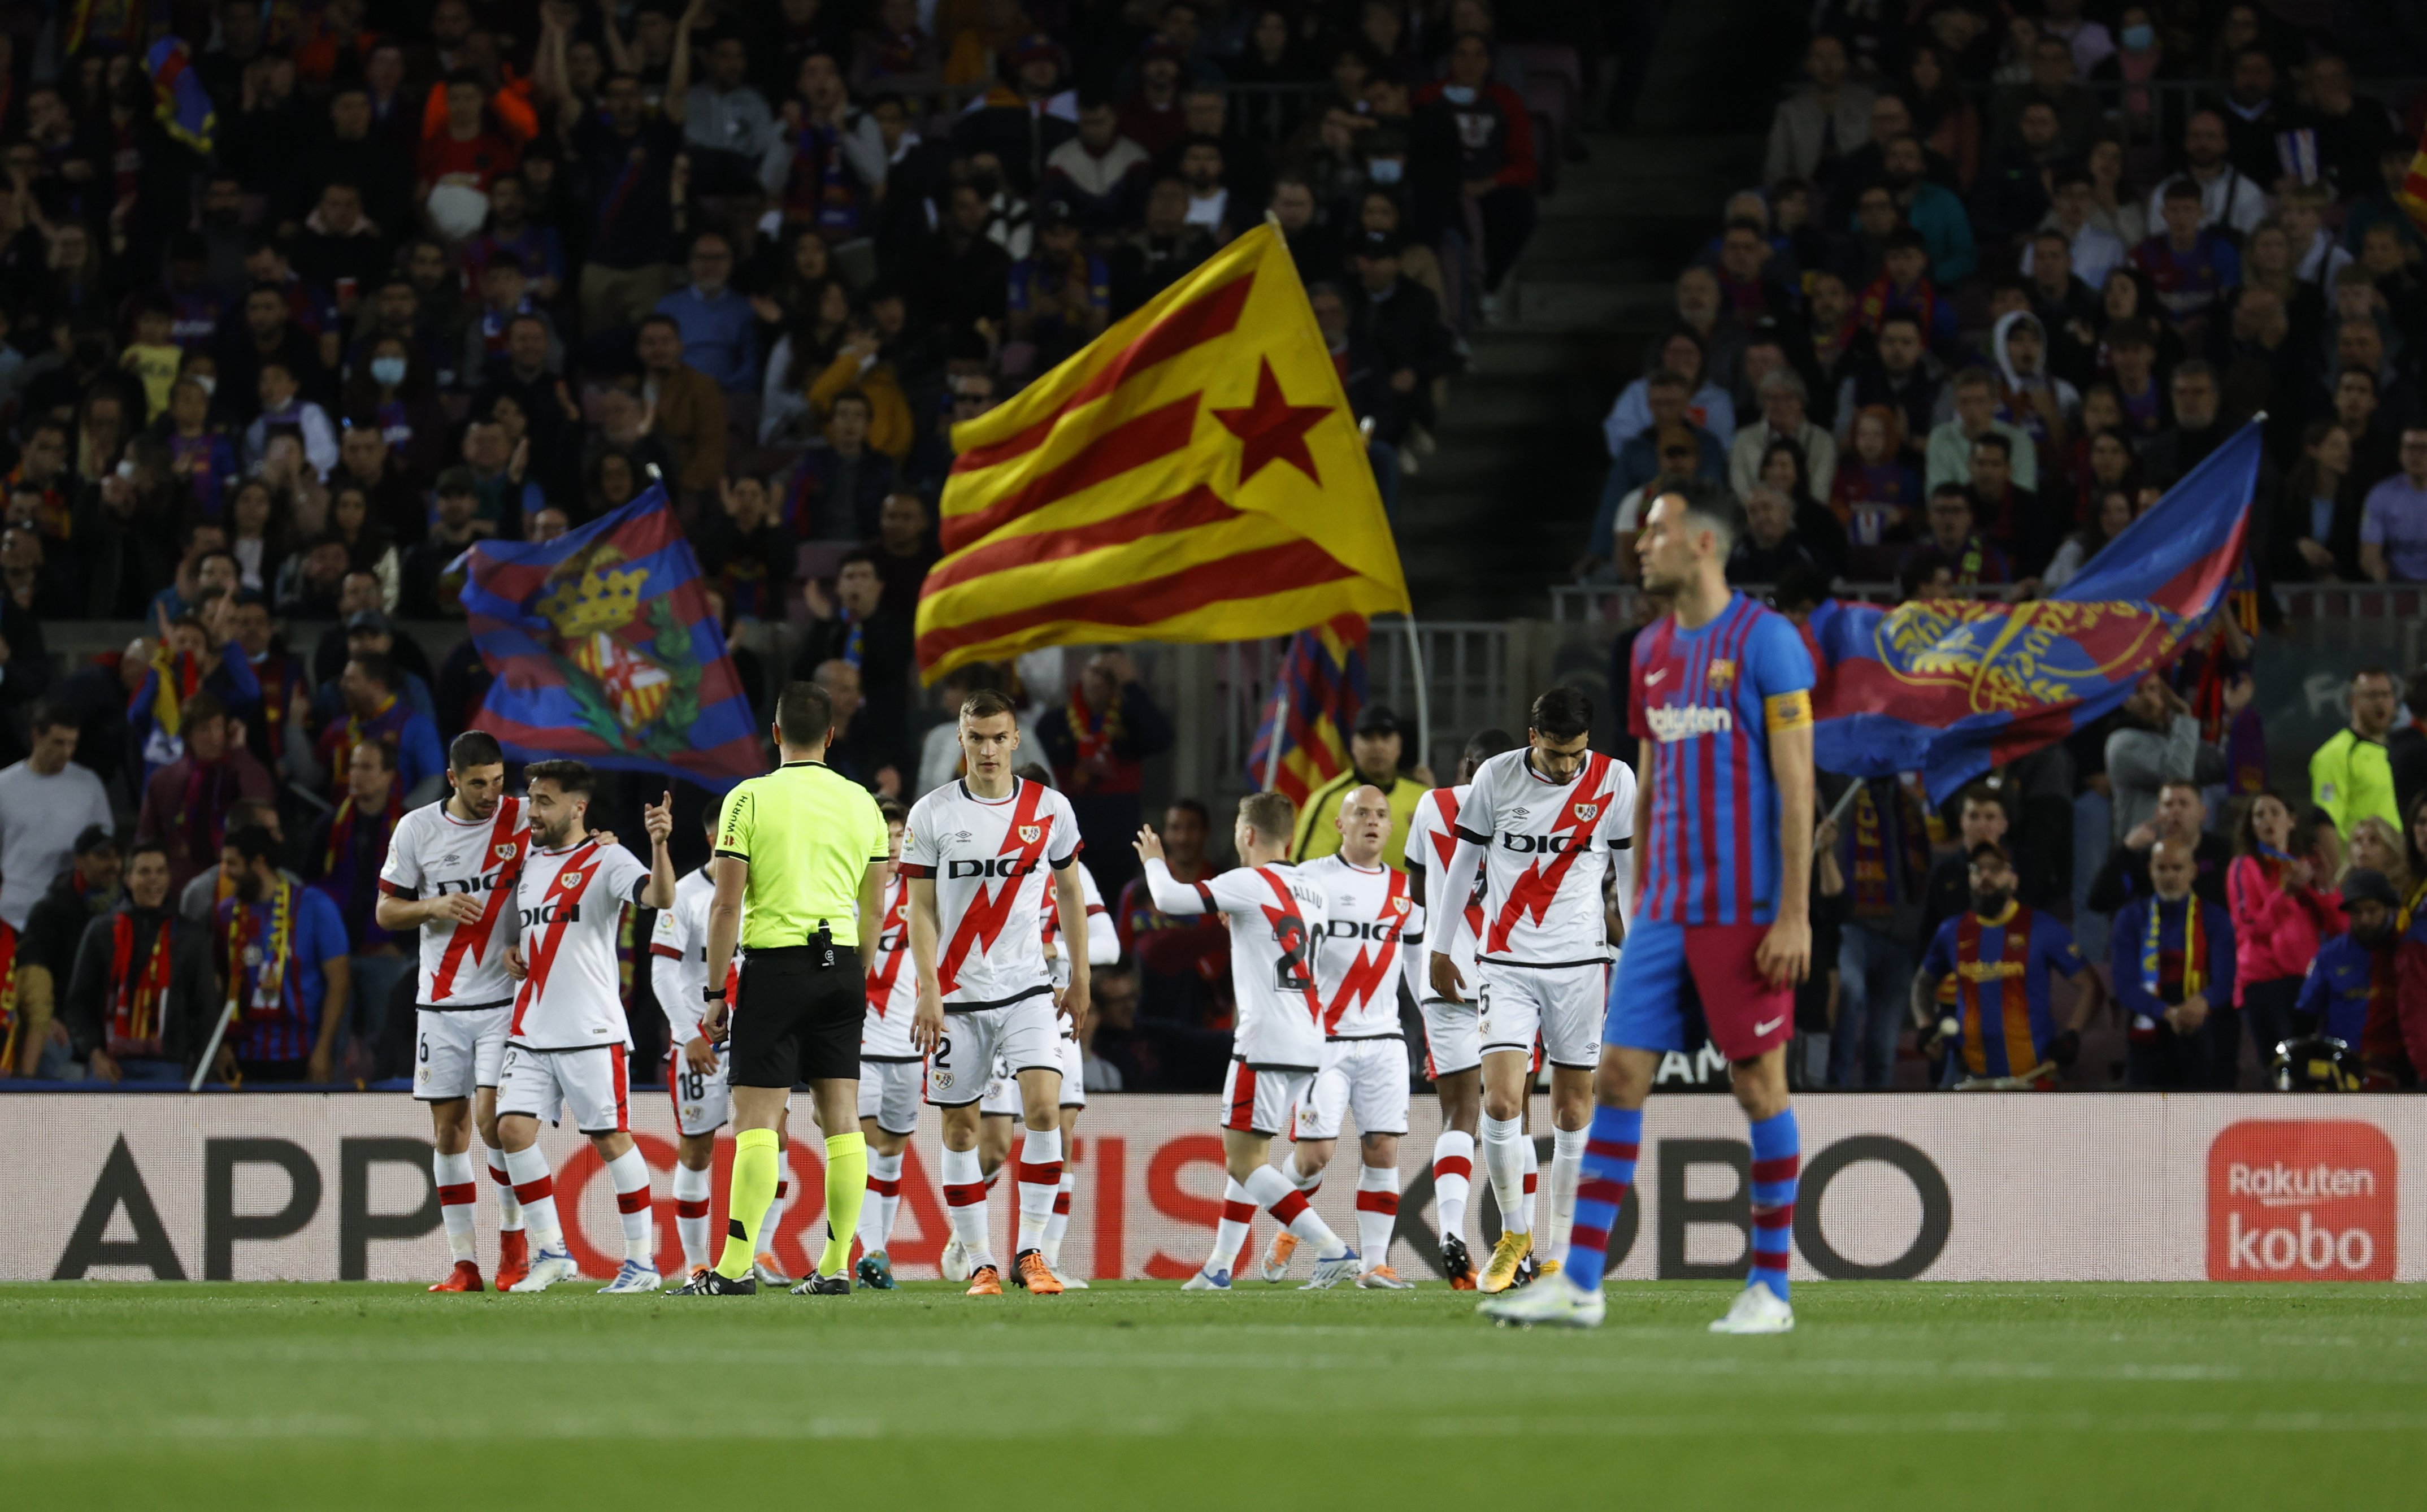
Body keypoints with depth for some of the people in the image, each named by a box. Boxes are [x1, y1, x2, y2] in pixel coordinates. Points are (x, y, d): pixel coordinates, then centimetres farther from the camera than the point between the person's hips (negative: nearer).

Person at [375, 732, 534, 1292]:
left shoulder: (523, 821, -2)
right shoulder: (416, 830, 2)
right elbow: (385, 911, 8)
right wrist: (435, 907, -12)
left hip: (504, 998, -2)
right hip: (441, 1003, 2)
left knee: (492, 1116, -14)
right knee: (450, 1127, 2)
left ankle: (514, 1233, 7)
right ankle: (463, 1263, 7)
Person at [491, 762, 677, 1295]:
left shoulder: (606, 859, -6)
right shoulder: (527, 860, 15)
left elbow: (660, 897, -24)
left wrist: (659, 844, -41)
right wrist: (509, 952, 10)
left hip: (590, 1030, -6)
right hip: (530, 1031, 6)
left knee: (611, 1137, -3)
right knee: (513, 1127, -5)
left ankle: (642, 1261, 4)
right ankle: (550, 1252, 4)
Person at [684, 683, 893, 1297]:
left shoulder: (751, 798, -5)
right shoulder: (861, 803, 8)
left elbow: (727, 906, -7)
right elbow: (873, 908, 12)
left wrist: (715, 992, -3)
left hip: (776, 967, -4)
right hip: (841, 965, 4)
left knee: (757, 1120, -6)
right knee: (842, 1119, 6)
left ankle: (737, 1265, -11)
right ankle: (836, 1265, 4)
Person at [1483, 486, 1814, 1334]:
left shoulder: (1765, 641, -8)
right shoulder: (1652, 652, 14)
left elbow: (1795, 782, -10)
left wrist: (1795, 913, -15)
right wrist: (1640, 896, 17)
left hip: (1746, 908, -7)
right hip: (1665, 912, 7)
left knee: (1760, 1085, -1)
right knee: (1619, 1077, 0)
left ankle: (1771, 1289, 6)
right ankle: (1579, 1284, 0)